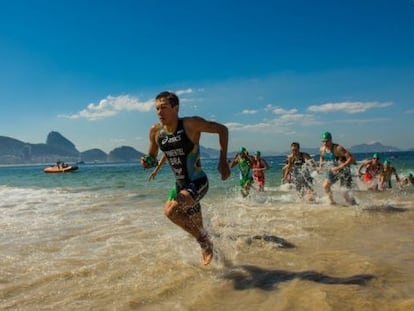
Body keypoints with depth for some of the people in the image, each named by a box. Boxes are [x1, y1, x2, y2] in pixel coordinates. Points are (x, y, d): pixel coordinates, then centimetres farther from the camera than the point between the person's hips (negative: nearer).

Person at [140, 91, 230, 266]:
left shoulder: (191, 124, -19)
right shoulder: (155, 131, -5)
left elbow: (222, 129, -10)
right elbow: (152, 159, 9)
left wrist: (223, 161, -14)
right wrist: (147, 163, -16)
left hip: (198, 183, -6)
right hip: (180, 185, 6)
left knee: (171, 210, -26)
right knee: (195, 227, 17)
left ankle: (204, 240, -3)